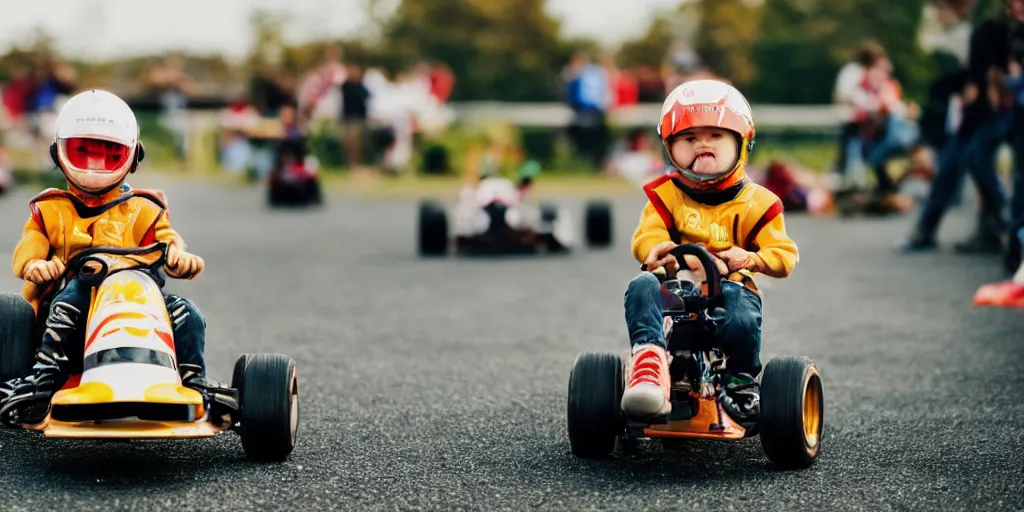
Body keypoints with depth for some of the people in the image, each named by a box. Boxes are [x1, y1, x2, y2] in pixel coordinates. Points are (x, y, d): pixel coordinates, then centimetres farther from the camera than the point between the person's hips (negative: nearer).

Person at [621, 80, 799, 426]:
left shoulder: (754, 202, 8)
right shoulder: (666, 194, 11)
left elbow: (784, 255, 3)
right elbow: (645, 238, -1)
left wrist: (750, 259, -19)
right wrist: (659, 251, -26)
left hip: (729, 286, -1)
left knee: (743, 317, -34)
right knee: (642, 287, -32)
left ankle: (743, 382, -5)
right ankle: (649, 360, -48)